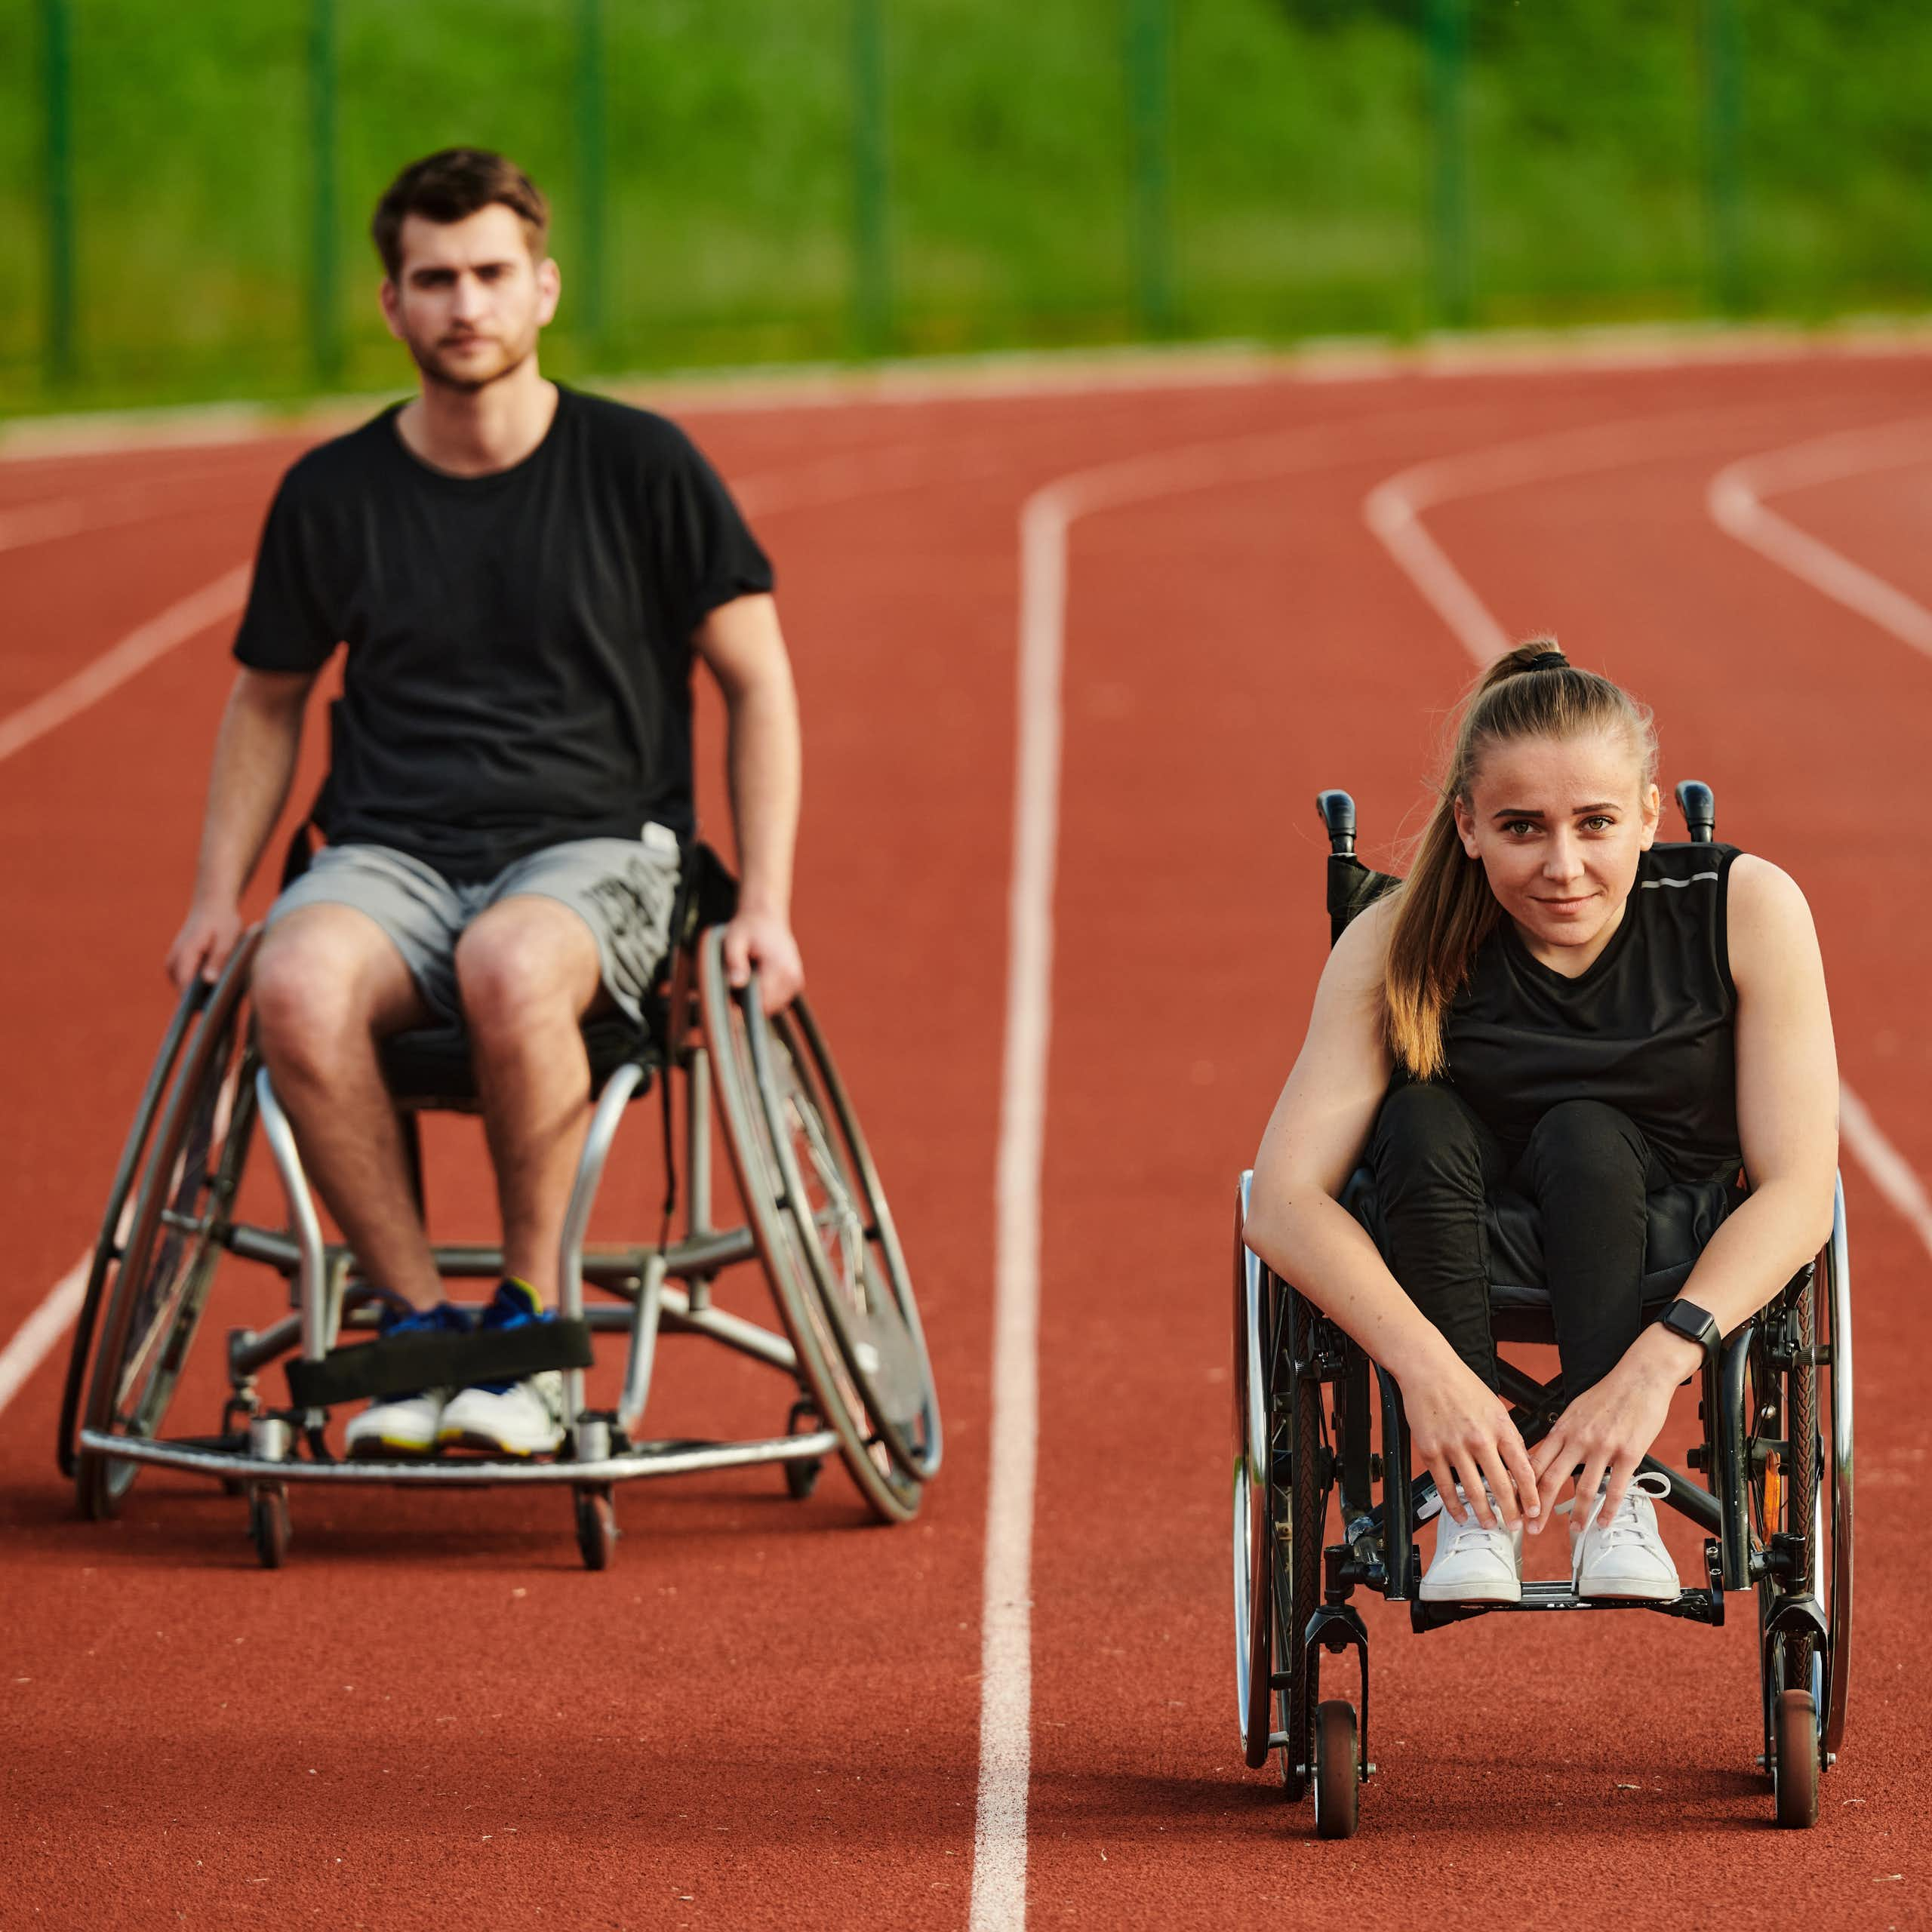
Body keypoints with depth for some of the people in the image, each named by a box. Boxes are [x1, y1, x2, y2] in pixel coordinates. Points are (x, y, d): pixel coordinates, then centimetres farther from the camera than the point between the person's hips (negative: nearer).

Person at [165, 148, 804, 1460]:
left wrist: (766, 907, -3)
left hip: (595, 847, -2)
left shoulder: (642, 468, 2)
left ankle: (531, 1322, -20)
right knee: (297, 986, -35)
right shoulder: (333, 494, 7)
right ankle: (417, 1322, -19)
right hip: (388, 856, 2)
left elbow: (758, 684, 7)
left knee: (512, 967, -39)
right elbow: (268, 700, 22)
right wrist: (218, 894, 10)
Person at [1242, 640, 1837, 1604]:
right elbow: (1283, 1199, -28)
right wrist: (1427, 1368, -45)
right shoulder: (1399, 945, -22)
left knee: (1583, 1136, -30)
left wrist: (1656, 1362, -40)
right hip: (1460, 1248, 0)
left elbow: (1798, 1189, -24)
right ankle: (1473, 1503, -30)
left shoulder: (1745, 909, -22)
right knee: (1422, 1119, -30)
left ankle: (1615, 1500, -31)